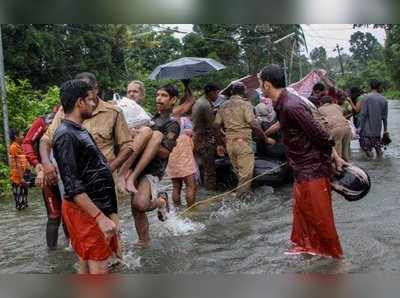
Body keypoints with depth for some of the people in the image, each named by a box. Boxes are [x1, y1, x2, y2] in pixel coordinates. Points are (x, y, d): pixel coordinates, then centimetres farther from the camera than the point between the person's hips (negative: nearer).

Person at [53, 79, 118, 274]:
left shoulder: (80, 130, 13)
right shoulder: (65, 135, -18)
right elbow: (72, 185, -23)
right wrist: (100, 217, -27)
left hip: (96, 206, 10)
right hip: (84, 210, -10)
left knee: (86, 265, 16)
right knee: (99, 269, -6)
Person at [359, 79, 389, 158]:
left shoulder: (366, 97, -8)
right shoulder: (384, 99, 4)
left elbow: (363, 114, -12)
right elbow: (384, 116, 7)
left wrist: (361, 128, -6)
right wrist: (385, 129, 16)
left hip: (367, 130, -4)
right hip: (378, 130, 4)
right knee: (377, 146, 16)